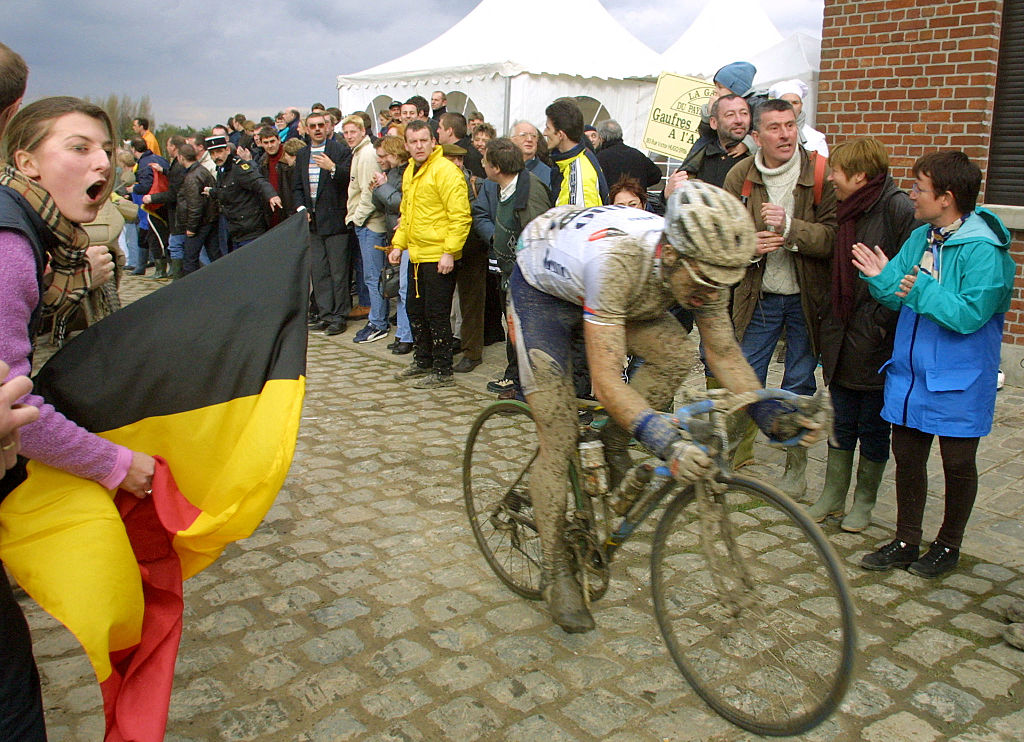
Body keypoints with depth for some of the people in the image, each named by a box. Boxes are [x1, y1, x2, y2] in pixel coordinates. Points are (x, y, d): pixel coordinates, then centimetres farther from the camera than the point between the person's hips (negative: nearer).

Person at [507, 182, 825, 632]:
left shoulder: (701, 265, -24)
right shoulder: (617, 261, -43)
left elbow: (725, 354, -12)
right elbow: (606, 383, -44)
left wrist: (769, 414, -26)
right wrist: (665, 441, -55)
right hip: (542, 288, -5)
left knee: (676, 354, -22)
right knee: (559, 441, -9)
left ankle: (613, 445, 3)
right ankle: (554, 571, 8)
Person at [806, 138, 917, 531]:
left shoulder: (897, 208, -15)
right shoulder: (848, 210, 8)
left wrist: (883, 321, -18)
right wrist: (829, 324, 12)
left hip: (877, 343, -6)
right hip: (843, 338, 6)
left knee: (874, 426, 10)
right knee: (842, 422, 16)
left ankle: (864, 502, 26)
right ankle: (832, 495, 28)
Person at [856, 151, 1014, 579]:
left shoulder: (985, 251, -18)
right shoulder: (920, 238, 5)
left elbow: (969, 315, -23)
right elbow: (899, 298, 6)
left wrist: (923, 291, -28)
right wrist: (883, 279, -12)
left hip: (959, 381, -6)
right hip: (909, 372, 7)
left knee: (957, 462, 10)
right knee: (907, 455, 13)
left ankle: (948, 545, 30)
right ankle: (906, 542, 28)